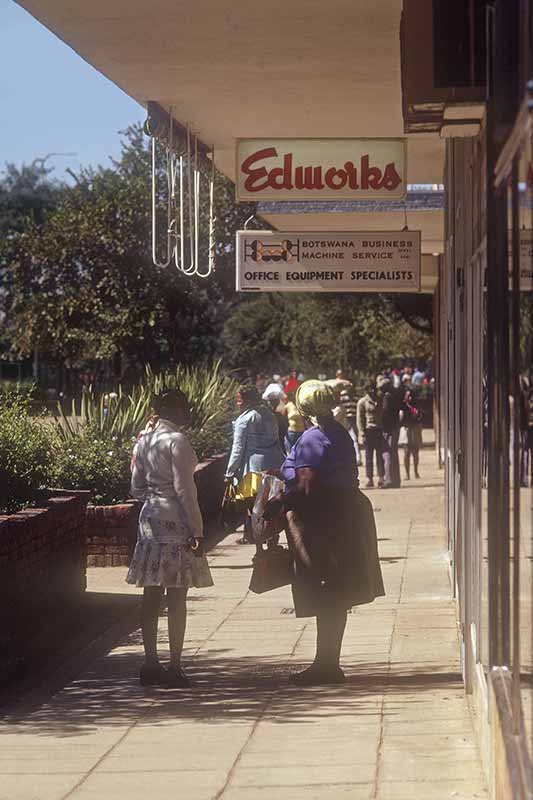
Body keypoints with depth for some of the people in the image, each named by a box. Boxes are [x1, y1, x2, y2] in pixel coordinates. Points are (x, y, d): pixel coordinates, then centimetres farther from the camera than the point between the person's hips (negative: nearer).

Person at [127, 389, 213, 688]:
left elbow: (137, 487, 14)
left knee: (152, 596, 9)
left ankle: (151, 664, 13)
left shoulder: (144, 440, 10)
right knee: (177, 597, -3)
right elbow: (184, 489, -16)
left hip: (150, 518, 7)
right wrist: (197, 530, -14)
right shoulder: (177, 440, -13)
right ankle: (175, 667, -1)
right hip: (175, 520, -7)